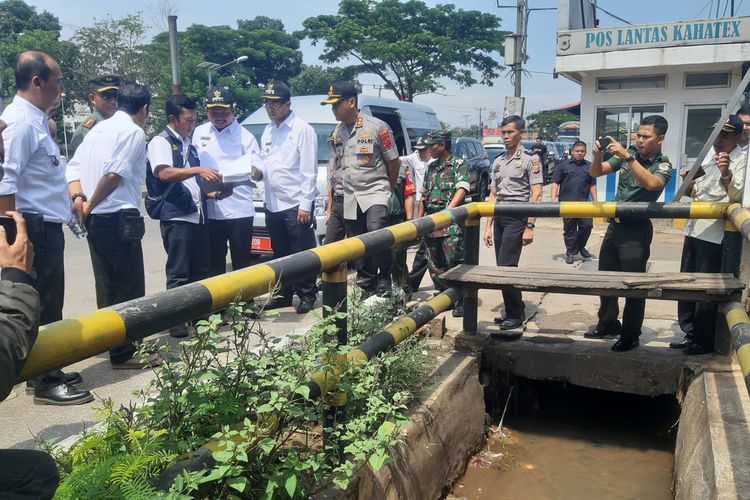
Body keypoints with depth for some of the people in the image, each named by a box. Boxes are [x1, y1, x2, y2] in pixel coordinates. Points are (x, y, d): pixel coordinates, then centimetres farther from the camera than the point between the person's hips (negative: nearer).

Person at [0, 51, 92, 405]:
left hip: (47, 226, 10)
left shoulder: (35, 120, 14)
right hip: (35, 227, -10)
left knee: (48, 303, 16)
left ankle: (46, 372, 28)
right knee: (44, 305, -2)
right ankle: (45, 383, 8)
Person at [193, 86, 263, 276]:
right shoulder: (199, 133, 10)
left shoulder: (244, 135, 0)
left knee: (242, 263, 4)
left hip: (239, 210, -3)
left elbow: (258, 169, -6)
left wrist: (255, 171, -28)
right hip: (210, 211, 3)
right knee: (213, 263, 12)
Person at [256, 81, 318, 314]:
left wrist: (305, 204, -17)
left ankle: (307, 296, 13)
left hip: (295, 205, -7)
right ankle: (283, 294, 25)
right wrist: (258, 171, 3)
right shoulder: (268, 131, 15)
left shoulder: (302, 129, -8)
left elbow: (309, 171, -12)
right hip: (273, 205, 7)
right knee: (280, 254, 15)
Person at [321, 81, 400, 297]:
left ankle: (384, 280, -14)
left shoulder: (377, 126, -6)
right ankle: (367, 287, 19)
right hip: (350, 197, 6)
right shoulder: (337, 132, 11)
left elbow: (394, 161, -1)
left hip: (375, 192, -6)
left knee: (376, 230, -29)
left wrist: (388, 189, 6)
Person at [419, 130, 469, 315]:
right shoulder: (431, 168, 19)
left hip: (451, 224, -7)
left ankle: (461, 301, 1)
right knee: (434, 265, 10)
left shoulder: (459, 165, -2)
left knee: (454, 263, -9)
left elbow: (461, 190, -17)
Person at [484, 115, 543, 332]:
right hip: (499, 217, 7)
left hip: (517, 217, -7)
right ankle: (514, 310, 21)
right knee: (504, 268, 9)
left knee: (506, 267, -11)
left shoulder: (530, 159, -3)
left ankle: (515, 314, 2)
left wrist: (530, 227, -16)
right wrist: (488, 226, 13)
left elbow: (536, 195, -9)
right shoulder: (498, 161, 16)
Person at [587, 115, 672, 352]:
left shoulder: (663, 165, -9)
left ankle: (630, 336, 11)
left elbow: (651, 183, -32)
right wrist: (598, 155, -18)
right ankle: (608, 324, 33)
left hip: (637, 229, -6)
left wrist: (627, 157, -36)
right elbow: (596, 172, 2)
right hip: (615, 224, 6)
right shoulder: (629, 152, 4)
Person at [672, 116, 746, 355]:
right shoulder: (709, 153, 15)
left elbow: (736, 196, -21)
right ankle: (690, 334, 26)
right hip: (694, 228, 8)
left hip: (715, 234, -8)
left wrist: (725, 174, -38)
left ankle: (704, 341, 11)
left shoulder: (741, 160, -7)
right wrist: (689, 181, 0)